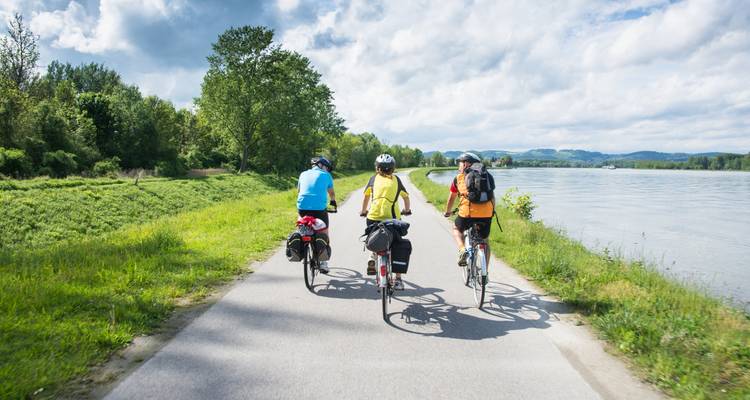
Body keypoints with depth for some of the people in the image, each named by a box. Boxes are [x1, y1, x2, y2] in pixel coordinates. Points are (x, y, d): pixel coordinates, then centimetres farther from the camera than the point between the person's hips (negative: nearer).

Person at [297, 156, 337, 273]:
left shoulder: (304, 174, 19)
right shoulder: (326, 175, 11)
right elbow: (331, 192, 26)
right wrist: (333, 201, 46)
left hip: (302, 207, 3)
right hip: (319, 209, -3)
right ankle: (323, 262, 13)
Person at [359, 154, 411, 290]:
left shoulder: (374, 178, 14)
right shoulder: (396, 180, 15)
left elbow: (366, 196, 23)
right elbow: (406, 196, 27)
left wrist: (363, 210, 39)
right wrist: (407, 209, 45)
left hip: (373, 216, 0)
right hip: (392, 218, 0)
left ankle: (373, 257, 1)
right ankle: (398, 280, 10)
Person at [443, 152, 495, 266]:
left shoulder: (459, 178, 13)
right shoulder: (486, 176, 19)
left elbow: (451, 198, 24)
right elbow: (492, 196, 25)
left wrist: (448, 212, 42)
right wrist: (493, 210, 42)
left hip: (468, 213, -2)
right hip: (486, 214, 2)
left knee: (456, 228, 28)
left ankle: (462, 249, 3)